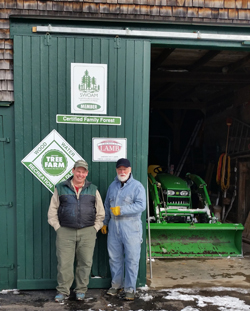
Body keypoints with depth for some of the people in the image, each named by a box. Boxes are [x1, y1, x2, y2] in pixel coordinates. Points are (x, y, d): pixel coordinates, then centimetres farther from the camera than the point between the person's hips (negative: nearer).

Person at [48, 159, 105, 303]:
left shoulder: (93, 190, 10)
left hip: (87, 233, 1)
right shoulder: (61, 188, 8)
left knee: (85, 262, 5)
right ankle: (63, 291, 16)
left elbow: (100, 213, 13)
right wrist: (58, 228, 1)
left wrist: (94, 228, 5)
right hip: (65, 232, -1)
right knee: (64, 263, 1)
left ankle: (81, 290, 21)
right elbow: (52, 211, 9)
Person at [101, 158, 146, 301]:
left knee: (131, 259, 0)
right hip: (114, 226, 5)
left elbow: (141, 205, -17)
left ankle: (130, 289, 11)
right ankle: (116, 285, 27)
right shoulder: (113, 186, 14)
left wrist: (121, 210, -21)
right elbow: (107, 206, 24)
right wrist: (104, 222, 24)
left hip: (131, 227, -5)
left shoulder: (137, 186, -5)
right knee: (115, 257, 12)